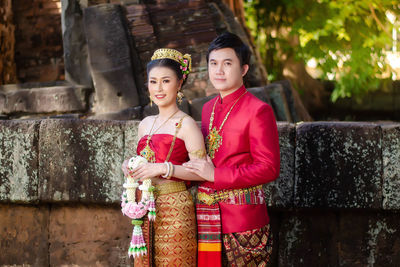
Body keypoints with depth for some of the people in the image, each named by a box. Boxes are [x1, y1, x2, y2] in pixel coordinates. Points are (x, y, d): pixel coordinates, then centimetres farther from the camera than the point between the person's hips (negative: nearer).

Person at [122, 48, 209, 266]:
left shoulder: (185, 125, -7)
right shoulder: (145, 125, 14)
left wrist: (164, 168, -21)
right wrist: (129, 165, 4)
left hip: (174, 210, -6)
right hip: (146, 210, 7)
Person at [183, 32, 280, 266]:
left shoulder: (258, 111, -8)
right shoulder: (208, 109, 15)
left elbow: (269, 168, -14)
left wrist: (216, 175, -16)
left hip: (243, 219, -7)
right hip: (208, 216, 7)